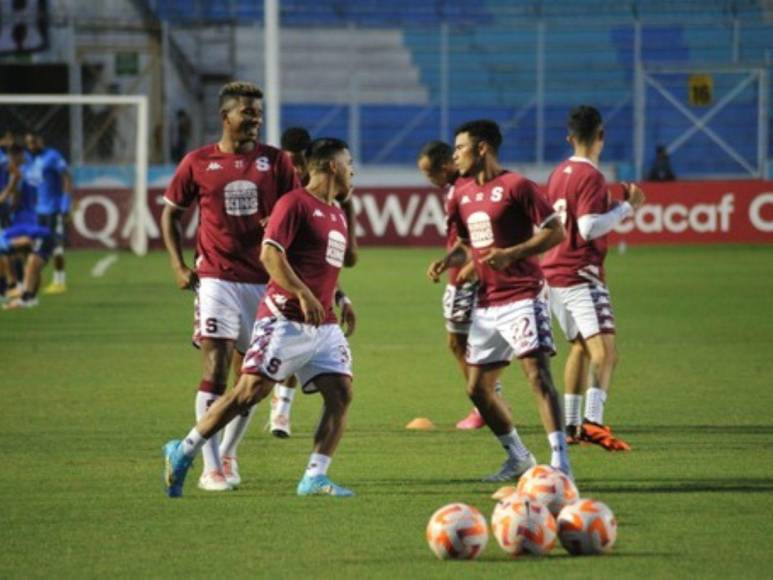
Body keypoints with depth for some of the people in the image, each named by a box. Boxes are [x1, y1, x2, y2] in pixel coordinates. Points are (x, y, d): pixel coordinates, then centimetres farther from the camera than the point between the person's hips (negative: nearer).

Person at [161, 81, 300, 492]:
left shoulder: (275, 161, 4)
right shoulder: (198, 163, 2)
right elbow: (171, 213, 11)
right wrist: (178, 266, 0)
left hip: (264, 281, 3)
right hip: (217, 280, -2)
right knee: (215, 372, -11)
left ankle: (227, 455, 26)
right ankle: (211, 468, -10)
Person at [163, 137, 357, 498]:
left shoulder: (337, 214, 18)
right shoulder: (296, 203, -9)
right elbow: (270, 254, -18)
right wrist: (302, 294, -25)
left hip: (322, 324, 8)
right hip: (285, 317, -8)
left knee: (340, 393, -6)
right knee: (250, 391, -10)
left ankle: (315, 477, -5)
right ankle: (183, 452, 2)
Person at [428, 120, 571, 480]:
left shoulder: (515, 187, -10)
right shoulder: (462, 196, 13)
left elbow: (556, 232, -11)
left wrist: (512, 254, -21)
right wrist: (449, 260, 4)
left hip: (522, 297, -9)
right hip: (486, 304, 9)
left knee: (538, 376, -17)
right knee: (477, 388, 11)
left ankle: (560, 461, -20)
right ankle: (518, 458, 25)